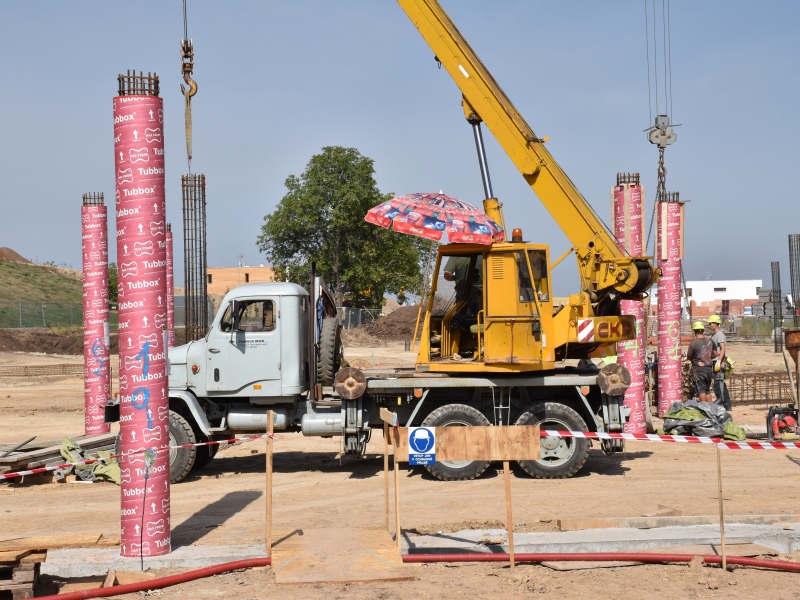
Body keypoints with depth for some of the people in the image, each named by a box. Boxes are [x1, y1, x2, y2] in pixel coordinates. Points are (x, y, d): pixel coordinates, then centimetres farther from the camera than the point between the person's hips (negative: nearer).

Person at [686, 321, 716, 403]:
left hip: (699, 369, -6)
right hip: (709, 368, 6)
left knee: (701, 390, -4)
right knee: (707, 390, 16)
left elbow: (689, 357, -6)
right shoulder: (709, 341, 3)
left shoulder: (693, 343, -15)